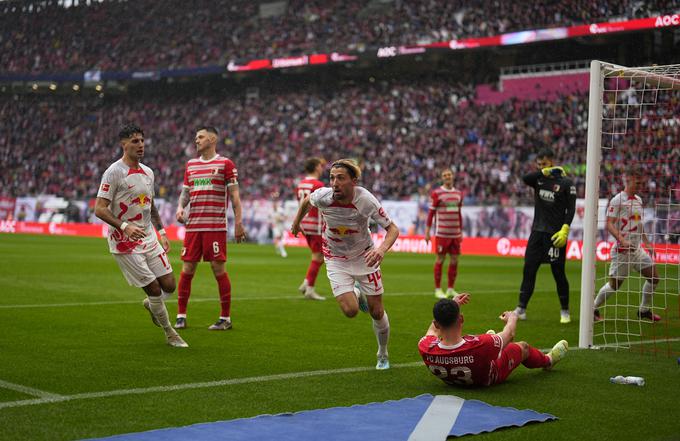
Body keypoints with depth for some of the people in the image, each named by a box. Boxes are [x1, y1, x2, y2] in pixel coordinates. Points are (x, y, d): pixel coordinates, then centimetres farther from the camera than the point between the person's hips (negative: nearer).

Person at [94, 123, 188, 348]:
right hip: (124, 243, -7)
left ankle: (151, 304, 36)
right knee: (154, 289, -6)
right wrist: (125, 226, -28)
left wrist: (161, 232, 15)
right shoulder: (114, 172, -13)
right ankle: (170, 333, 14)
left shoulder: (148, 172, 11)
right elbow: (99, 209, -16)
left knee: (169, 285, 1)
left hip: (148, 237, 7)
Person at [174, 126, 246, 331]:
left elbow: (234, 194, -2)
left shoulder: (225, 163, 0)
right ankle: (181, 316, 12)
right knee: (187, 269, 3)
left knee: (218, 269, -4)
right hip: (193, 225, 5)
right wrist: (180, 207, 0)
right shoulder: (191, 164, 15)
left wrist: (238, 222, -8)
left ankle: (225, 318, 6)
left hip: (215, 226, -5)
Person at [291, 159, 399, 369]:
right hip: (336, 260, 1)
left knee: (376, 312, 4)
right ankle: (356, 293, 24)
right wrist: (296, 222, 19)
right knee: (350, 311, -15)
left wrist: (382, 249, -40)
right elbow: (306, 200, 2)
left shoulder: (366, 200, -28)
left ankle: (383, 356, 31)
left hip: (364, 257, -1)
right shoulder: (322, 196, -23)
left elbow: (392, 228, -20)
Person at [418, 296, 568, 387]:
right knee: (523, 347, 23)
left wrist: (452, 305, 6)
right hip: (489, 379, -4)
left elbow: (433, 330, -8)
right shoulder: (480, 345, -47)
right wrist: (512, 318, 3)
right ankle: (548, 360, 56)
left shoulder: (426, 348, -38)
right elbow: (509, 334, -21)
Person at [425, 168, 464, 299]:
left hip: (455, 233, 5)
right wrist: (427, 231, -6)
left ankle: (450, 289, 16)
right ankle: (437, 289, 7)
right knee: (440, 259, -1)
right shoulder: (436, 193, -3)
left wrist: (461, 231, 18)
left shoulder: (458, 193, 12)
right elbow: (431, 213, -2)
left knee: (454, 260, 5)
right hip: (442, 233, -5)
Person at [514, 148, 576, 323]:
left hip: (555, 234, -4)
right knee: (529, 269, 0)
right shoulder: (539, 179, 9)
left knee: (558, 272, 0)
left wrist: (565, 230, -18)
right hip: (537, 231, 4)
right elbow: (525, 178, -13)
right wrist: (546, 171, -15)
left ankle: (565, 311, 13)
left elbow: (571, 209, -7)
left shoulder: (565, 183, -3)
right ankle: (521, 309, 4)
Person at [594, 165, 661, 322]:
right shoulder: (617, 200, -12)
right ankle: (593, 309, 15)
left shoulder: (638, 200, 13)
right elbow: (609, 224, -17)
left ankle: (644, 310, 19)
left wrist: (647, 243, 22)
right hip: (622, 250, -8)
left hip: (637, 249, 8)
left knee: (654, 277, 4)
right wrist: (622, 240, -29)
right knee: (615, 284, -3)